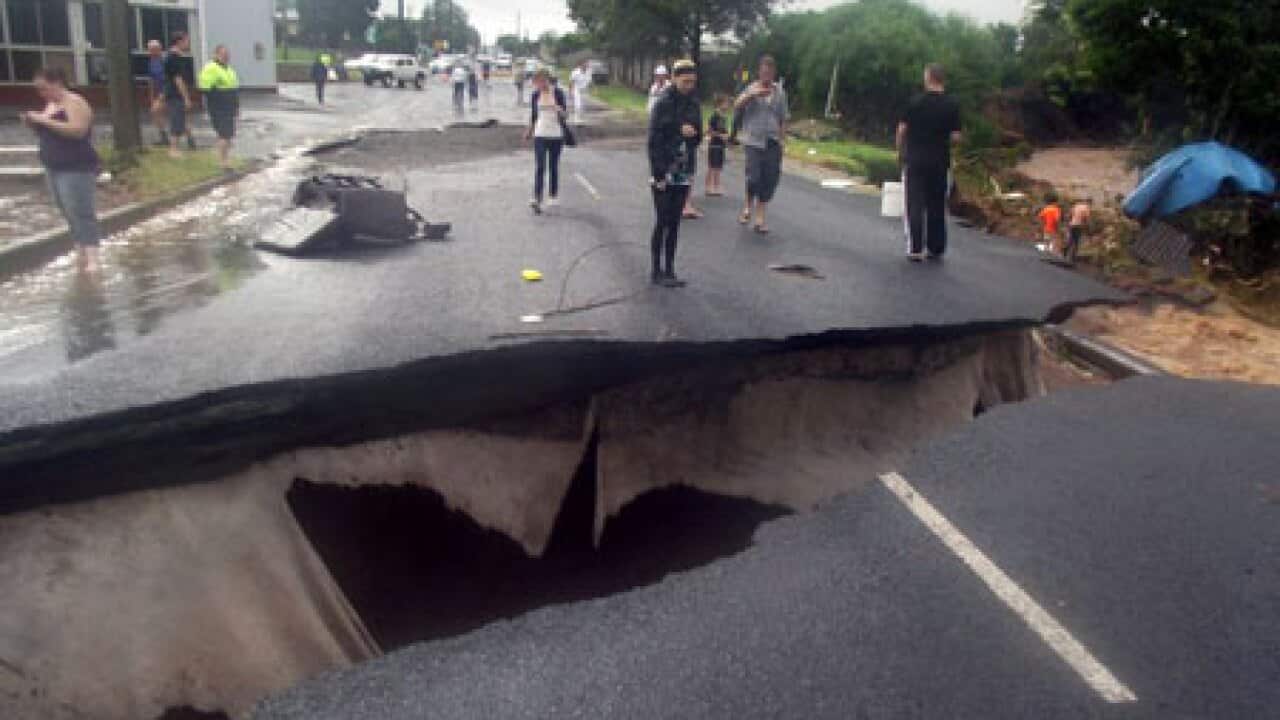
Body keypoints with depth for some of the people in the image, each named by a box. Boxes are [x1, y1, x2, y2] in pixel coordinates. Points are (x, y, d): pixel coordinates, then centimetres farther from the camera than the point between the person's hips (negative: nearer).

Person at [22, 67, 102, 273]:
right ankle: (80, 254, 15)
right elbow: (48, 132, 24)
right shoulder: (51, 104, 16)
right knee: (70, 214, 9)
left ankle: (92, 260, -17)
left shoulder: (75, 103, -11)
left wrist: (44, 120, -23)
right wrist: (33, 123, 3)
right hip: (54, 168, 9)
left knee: (81, 213, -14)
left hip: (77, 169, -9)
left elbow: (78, 130, -25)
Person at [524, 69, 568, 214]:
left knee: (553, 166, 9)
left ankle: (553, 195, 25)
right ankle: (537, 199, -16)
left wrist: (559, 109, -25)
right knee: (539, 167, -9)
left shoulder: (558, 93, -5)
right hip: (540, 135, 1)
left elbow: (565, 114, -4)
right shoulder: (536, 95, 2)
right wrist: (529, 130, 20)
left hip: (556, 135, -1)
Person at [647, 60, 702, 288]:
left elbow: (698, 138, 14)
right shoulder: (663, 103, -8)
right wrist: (658, 174, -16)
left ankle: (669, 271, 14)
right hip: (664, 173, -5)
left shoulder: (693, 104, 9)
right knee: (662, 223, -3)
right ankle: (656, 271, 5)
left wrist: (693, 132, -11)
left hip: (683, 173, 5)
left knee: (674, 224, 8)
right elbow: (654, 140, -11)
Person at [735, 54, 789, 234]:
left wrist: (782, 139, 7)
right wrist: (752, 95, -27)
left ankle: (760, 216, 15)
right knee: (753, 177, -13)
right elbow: (737, 105, -14)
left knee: (770, 180, 3)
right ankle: (749, 206, 15)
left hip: (773, 143, 3)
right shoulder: (751, 89, 3)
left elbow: (783, 119, 12)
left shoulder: (780, 92, 9)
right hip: (754, 141, -3)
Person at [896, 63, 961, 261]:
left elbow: (902, 129, -5)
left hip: (915, 161, -1)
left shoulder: (915, 103, -5)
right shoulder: (952, 106, -2)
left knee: (915, 206, 2)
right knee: (937, 207, 11)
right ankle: (937, 249, 16)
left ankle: (915, 249, -4)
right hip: (940, 163, 2)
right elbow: (955, 137, -4)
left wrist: (901, 151, 10)